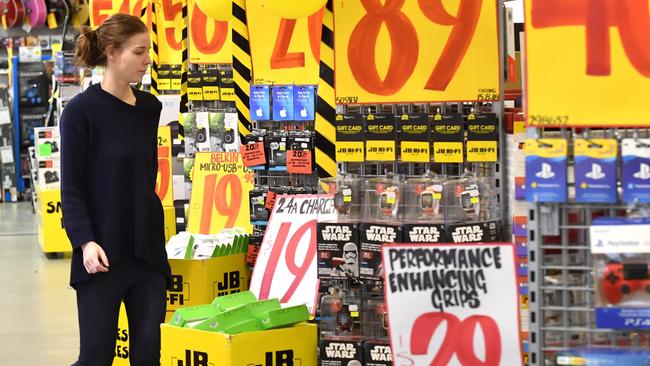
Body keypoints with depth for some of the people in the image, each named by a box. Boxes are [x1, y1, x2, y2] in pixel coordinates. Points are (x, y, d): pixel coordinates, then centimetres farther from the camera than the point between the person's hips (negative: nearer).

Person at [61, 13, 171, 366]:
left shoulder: (150, 108, 8)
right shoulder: (81, 110, -8)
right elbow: (71, 188, -10)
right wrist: (86, 242, -21)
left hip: (148, 248, 5)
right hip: (103, 254, -5)